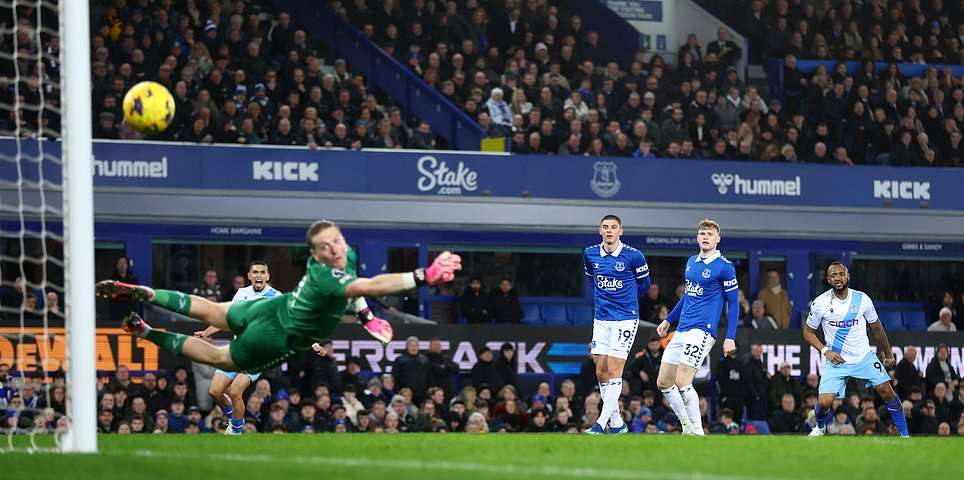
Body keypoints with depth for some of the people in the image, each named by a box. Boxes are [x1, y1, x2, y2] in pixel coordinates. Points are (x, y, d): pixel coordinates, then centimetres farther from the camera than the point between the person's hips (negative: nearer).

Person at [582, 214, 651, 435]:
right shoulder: (590, 254, 4)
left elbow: (644, 284, 7)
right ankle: (617, 423, 12)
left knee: (613, 371, -10)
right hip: (601, 319, 5)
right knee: (601, 373, 3)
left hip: (625, 319, -5)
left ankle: (602, 422, -11)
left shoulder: (633, 256, -9)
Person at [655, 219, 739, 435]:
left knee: (682, 382, -18)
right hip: (681, 330, 8)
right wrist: (668, 320, 31)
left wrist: (730, 338, -12)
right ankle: (687, 427, 17)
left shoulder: (724, 267, -7)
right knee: (663, 382, 6)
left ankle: (697, 432, -7)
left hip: (702, 330, -8)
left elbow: (733, 303, -6)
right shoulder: (691, 262, 15)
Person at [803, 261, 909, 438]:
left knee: (886, 391, -7)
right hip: (835, 360, -2)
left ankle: (904, 434, 8)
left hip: (864, 357, 2)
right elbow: (808, 332, 2)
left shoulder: (862, 299, -6)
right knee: (824, 402, -14)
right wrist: (825, 351, -12)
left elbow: (876, 328, 9)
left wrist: (888, 355, 17)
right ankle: (820, 427, 21)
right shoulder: (820, 303, -10)